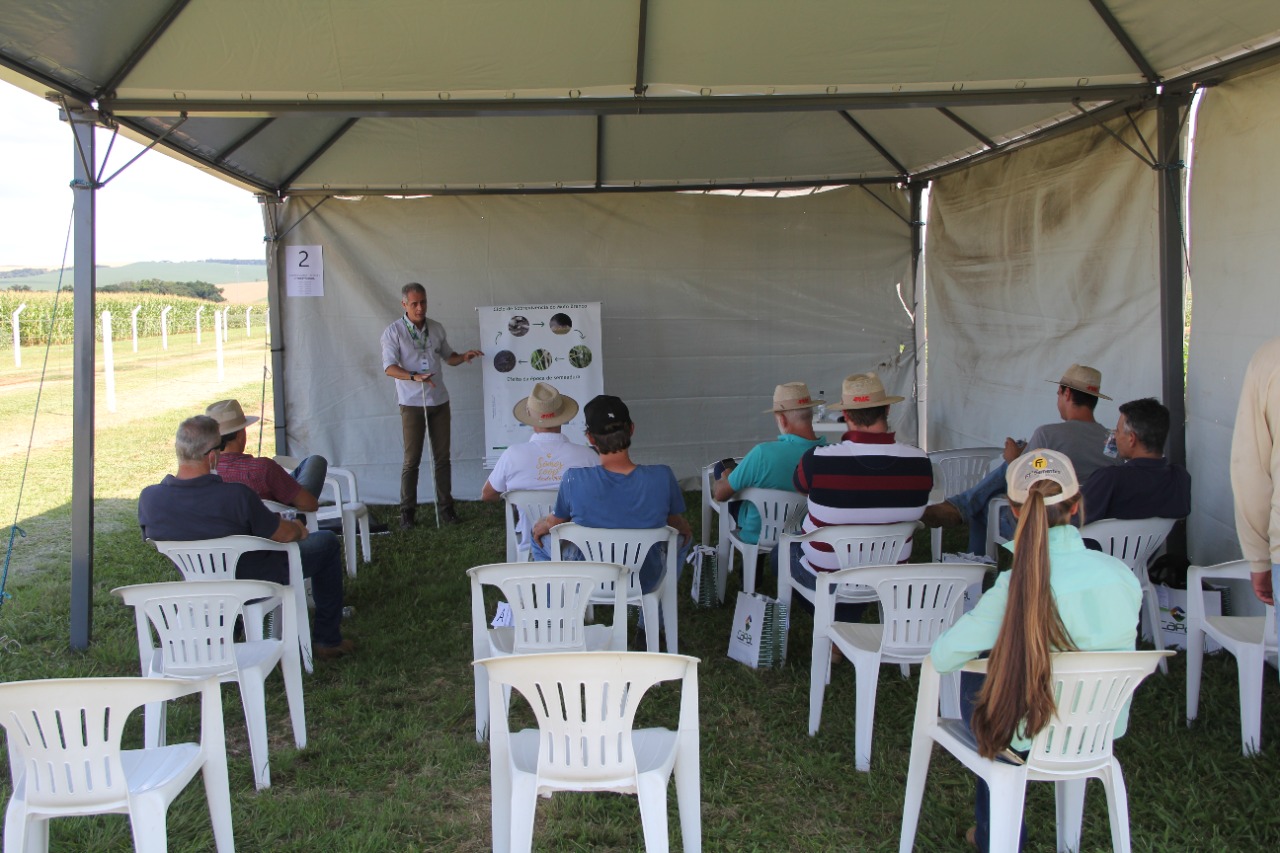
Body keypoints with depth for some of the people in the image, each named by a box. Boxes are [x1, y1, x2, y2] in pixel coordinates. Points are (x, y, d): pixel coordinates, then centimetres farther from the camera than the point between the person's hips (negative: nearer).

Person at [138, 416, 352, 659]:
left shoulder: (149, 499, -20)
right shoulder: (236, 495, -35)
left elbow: (153, 538, 3)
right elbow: (284, 534, -20)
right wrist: (298, 528, 5)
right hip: (259, 584, -6)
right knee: (326, 543, 17)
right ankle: (327, 641, 24)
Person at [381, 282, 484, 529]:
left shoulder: (436, 329, 8)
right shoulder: (393, 332, -7)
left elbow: (448, 357, 20)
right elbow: (389, 367, -16)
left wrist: (463, 357, -2)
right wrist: (414, 377, -32)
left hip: (439, 401, 4)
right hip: (412, 404, -4)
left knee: (442, 457, 7)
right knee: (412, 459, -1)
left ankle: (445, 506, 16)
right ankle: (407, 510, 9)